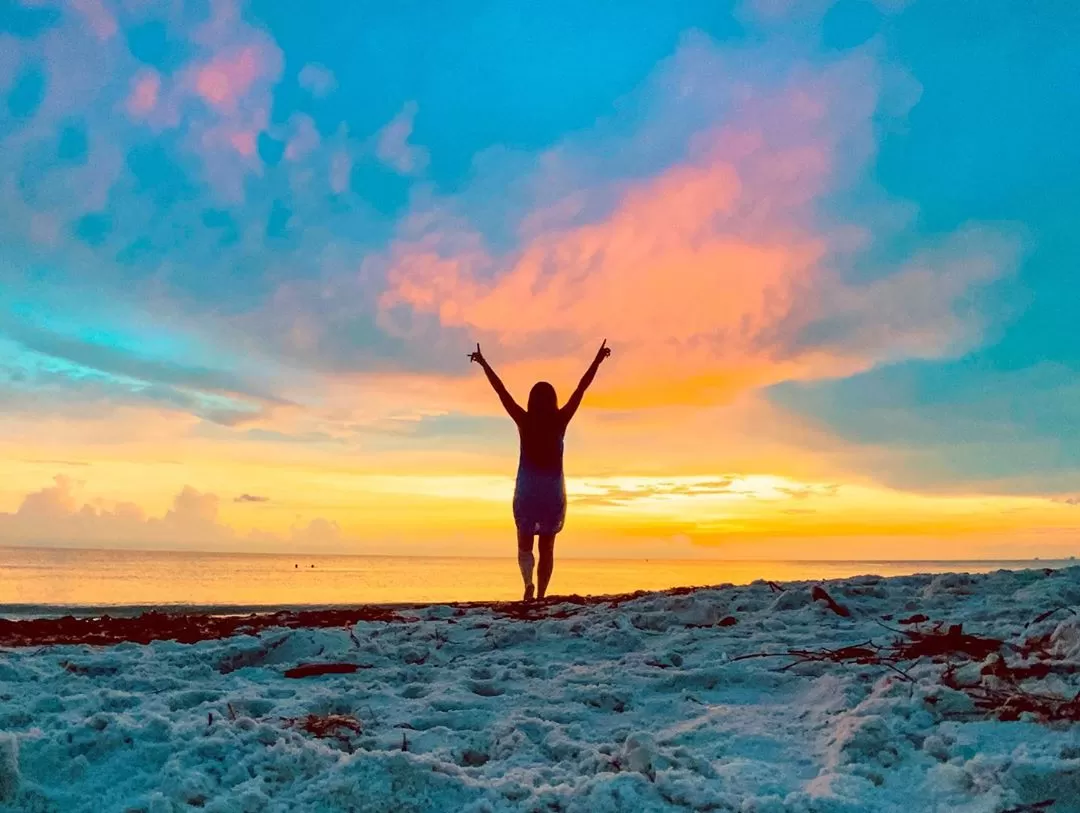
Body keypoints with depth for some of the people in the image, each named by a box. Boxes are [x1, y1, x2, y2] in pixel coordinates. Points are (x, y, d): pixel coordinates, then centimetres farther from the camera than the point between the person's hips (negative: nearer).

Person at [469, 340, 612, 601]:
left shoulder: (524, 421, -5)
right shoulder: (560, 422, -5)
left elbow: (501, 391, -2)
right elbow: (581, 388, -2)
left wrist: (484, 363, 4)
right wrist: (597, 360, 2)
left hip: (526, 490, 0)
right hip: (553, 491, 1)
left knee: (525, 544, 10)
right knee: (547, 547, 10)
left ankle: (529, 584, -15)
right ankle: (540, 595, 5)